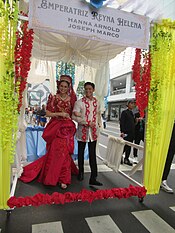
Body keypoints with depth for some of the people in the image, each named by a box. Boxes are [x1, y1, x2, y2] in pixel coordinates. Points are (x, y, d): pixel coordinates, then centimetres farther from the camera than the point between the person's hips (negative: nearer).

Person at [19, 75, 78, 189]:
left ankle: (63, 178, 17)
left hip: (67, 128, 2)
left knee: (64, 151, 2)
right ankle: (64, 178, 13)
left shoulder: (71, 99, 9)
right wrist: (60, 113, -13)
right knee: (57, 151, -3)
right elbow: (47, 113, -4)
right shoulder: (54, 98, 1)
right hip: (56, 127, -2)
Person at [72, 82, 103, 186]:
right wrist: (87, 123, -17)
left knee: (93, 154, 1)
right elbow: (74, 116, -12)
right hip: (82, 130, -2)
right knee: (81, 152, 13)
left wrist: (99, 125, 7)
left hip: (93, 131, 2)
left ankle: (93, 178, 8)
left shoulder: (97, 102, 6)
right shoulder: (79, 102, -6)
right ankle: (81, 172, 34)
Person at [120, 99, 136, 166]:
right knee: (125, 146, -5)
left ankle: (126, 159, 21)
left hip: (131, 133, 8)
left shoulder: (132, 113, 16)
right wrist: (122, 132, -18)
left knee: (129, 147, 11)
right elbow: (122, 122, -12)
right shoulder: (124, 112, -6)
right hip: (126, 133, -8)